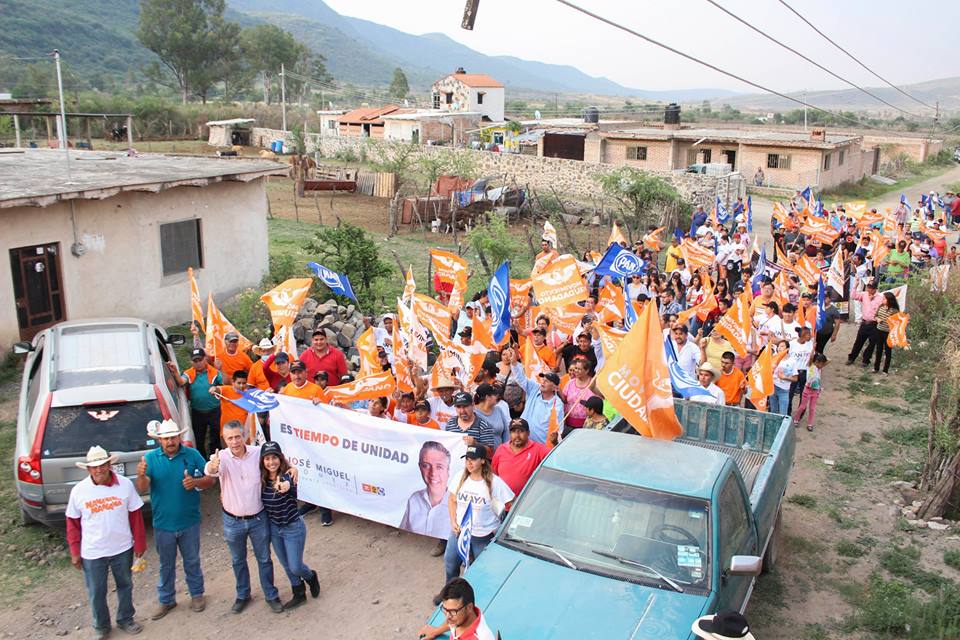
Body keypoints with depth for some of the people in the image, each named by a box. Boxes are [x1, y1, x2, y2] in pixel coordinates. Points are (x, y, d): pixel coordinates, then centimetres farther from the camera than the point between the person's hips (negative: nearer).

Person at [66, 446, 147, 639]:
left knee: (125, 586, 18)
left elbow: (135, 516, -3)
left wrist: (139, 544, 0)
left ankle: (126, 619, 40)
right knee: (96, 592, 13)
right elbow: (72, 523, 0)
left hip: (122, 549, 1)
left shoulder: (125, 484, -11)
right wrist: (75, 552, 1)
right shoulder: (79, 491, -10)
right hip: (92, 553, 0)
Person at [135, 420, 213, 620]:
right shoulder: (150, 458, -7)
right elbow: (142, 489, -14)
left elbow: (210, 480, -4)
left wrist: (195, 482, -26)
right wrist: (141, 476, -36)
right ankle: (166, 600, 33)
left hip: (189, 522, 0)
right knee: (166, 565, 17)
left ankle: (197, 594, 35)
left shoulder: (192, 455, -8)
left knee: (192, 562, 17)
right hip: (163, 523, 0)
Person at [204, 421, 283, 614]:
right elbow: (210, 471, -38)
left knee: (264, 559, 14)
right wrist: (212, 466, -63)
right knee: (238, 561, 19)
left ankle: (271, 595, 32)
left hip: (258, 518, 0)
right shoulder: (222, 457, -16)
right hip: (233, 521, 0)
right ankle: (242, 595, 40)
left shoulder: (258, 452, -13)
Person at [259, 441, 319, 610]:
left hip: (293, 528, -5)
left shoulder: (288, 475, -25)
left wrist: (285, 487, -71)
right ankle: (299, 595, 41)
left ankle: (311, 576, 38)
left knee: (295, 567, 4)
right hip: (274, 528, 6)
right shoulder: (262, 480, -8)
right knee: (286, 566, 19)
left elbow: (288, 484, -47)